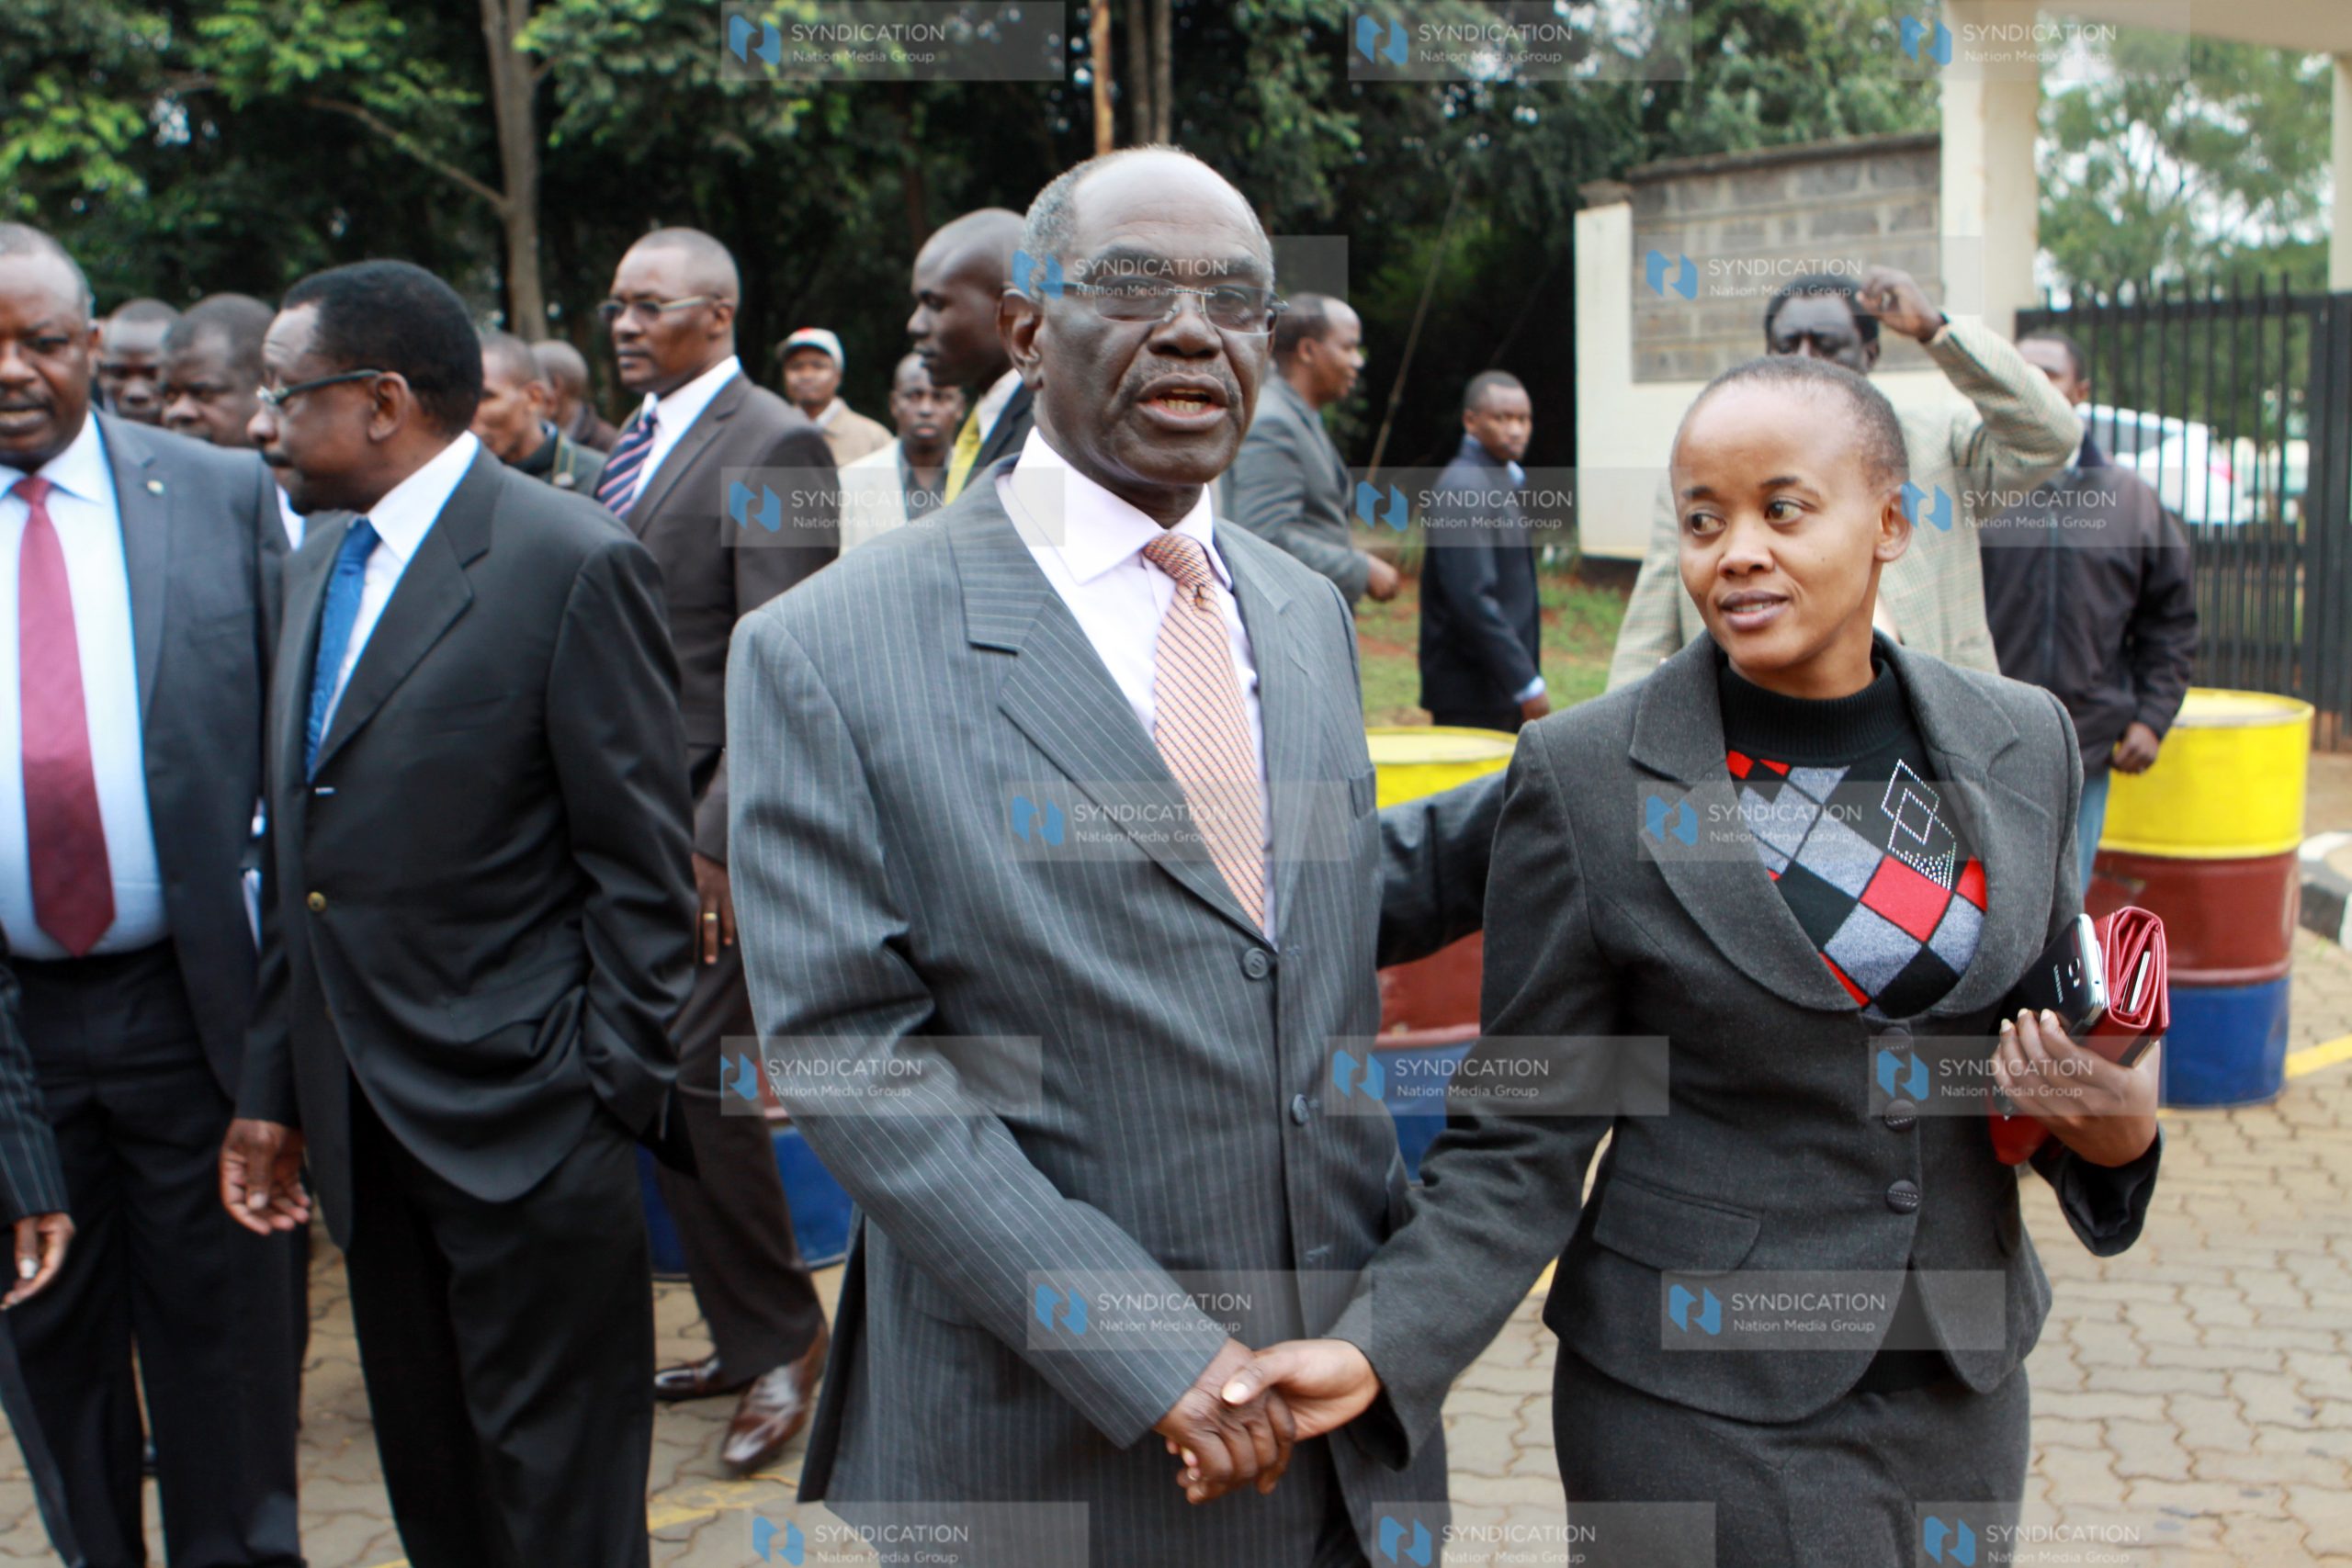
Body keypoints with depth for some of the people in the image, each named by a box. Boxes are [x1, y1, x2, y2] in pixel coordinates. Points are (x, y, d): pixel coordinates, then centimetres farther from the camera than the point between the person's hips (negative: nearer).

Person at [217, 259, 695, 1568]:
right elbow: (304, 858, 14)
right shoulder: (324, 556, 12)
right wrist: (276, 1090, 12)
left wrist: (610, 1096, -13)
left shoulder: (576, 563, -13)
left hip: (523, 1120, -7)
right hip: (364, 1119, 8)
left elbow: (643, 862, -12)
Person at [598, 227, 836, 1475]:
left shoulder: (772, 446, -11)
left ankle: (779, 1339, 13)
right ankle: (748, 1337, 26)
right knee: (662, 1083, 12)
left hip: (711, 814, -8)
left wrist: (724, 839, -21)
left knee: (691, 1079, -7)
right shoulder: (640, 440, 15)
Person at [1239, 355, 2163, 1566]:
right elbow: (1521, 1143, -9)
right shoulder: (1584, 775, -13)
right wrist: (1377, 1348, -24)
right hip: (1703, 1413, -4)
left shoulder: (2022, 742, -1)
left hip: (1964, 1378, 4)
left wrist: (2114, 1128, -11)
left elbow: (2057, 1021, 12)